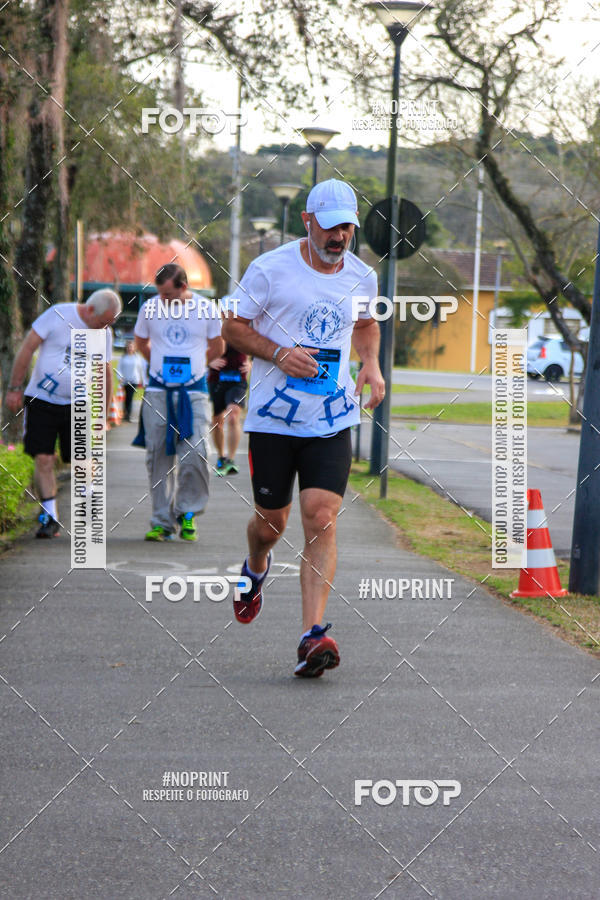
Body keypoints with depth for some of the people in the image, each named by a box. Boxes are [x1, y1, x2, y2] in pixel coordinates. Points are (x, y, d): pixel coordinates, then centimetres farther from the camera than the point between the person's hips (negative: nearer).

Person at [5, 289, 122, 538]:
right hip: (41, 400, -2)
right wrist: (15, 388, -10)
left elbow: (104, 373, 14)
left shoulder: (104, 333, 2)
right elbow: (27, 348, -8)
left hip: (76, 405, 2)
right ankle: (50, 518, 1)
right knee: (43, 459, -7)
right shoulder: (58, 315, -11)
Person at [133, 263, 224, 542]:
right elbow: (141, 343, 20)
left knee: (194, 455, -12)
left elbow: (217, 347, 14)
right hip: (158, 393, 1)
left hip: (193, 393, -1)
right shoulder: (150, 308, 2)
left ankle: (187, 512, 8)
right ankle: (162, 521, 9)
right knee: (158, 458, 0)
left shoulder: (205, 310, -1)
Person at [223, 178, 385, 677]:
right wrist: (278, 353, -16)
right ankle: (255, 569, 47)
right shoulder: (270, 269, -6)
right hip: (273, 417, -1)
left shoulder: (362, 277, 6)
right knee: (271, 519, 9)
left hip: (332, 420, 1)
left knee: (321, 518, -13)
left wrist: (371, 366, 7)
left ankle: (312, 635, -17)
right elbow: (233, 326, 0)